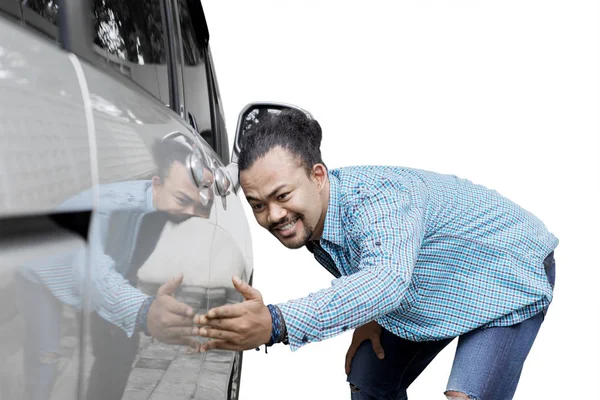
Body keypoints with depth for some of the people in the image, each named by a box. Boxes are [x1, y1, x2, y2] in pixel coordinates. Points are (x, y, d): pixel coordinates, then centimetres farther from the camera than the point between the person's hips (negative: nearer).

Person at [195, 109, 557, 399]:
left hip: (512, 276, -8)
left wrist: (276, 325, -71)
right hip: (429, 289, 8)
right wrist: (368, 318, -8)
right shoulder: (304, 221, -14)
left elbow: (388, 279, -61)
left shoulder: (377, 196, -41)